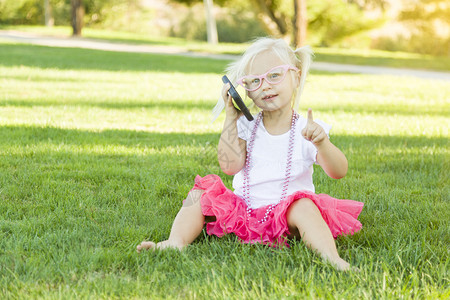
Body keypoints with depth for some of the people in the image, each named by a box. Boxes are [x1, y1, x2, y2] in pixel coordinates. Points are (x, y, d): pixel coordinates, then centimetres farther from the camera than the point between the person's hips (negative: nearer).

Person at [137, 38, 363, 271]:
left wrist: (322, 143, -32)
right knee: (198, 199, -10)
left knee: (304, 207, -33)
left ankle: (332, 259, -48)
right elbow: (230, 166, -11)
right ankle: (175, 243, -31)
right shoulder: (246, 127, 5)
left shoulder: (307, 129, -3)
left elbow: (339, 172, -13)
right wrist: (230, 117, -8)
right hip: (241, 211, 4)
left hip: (285, 214, -4)